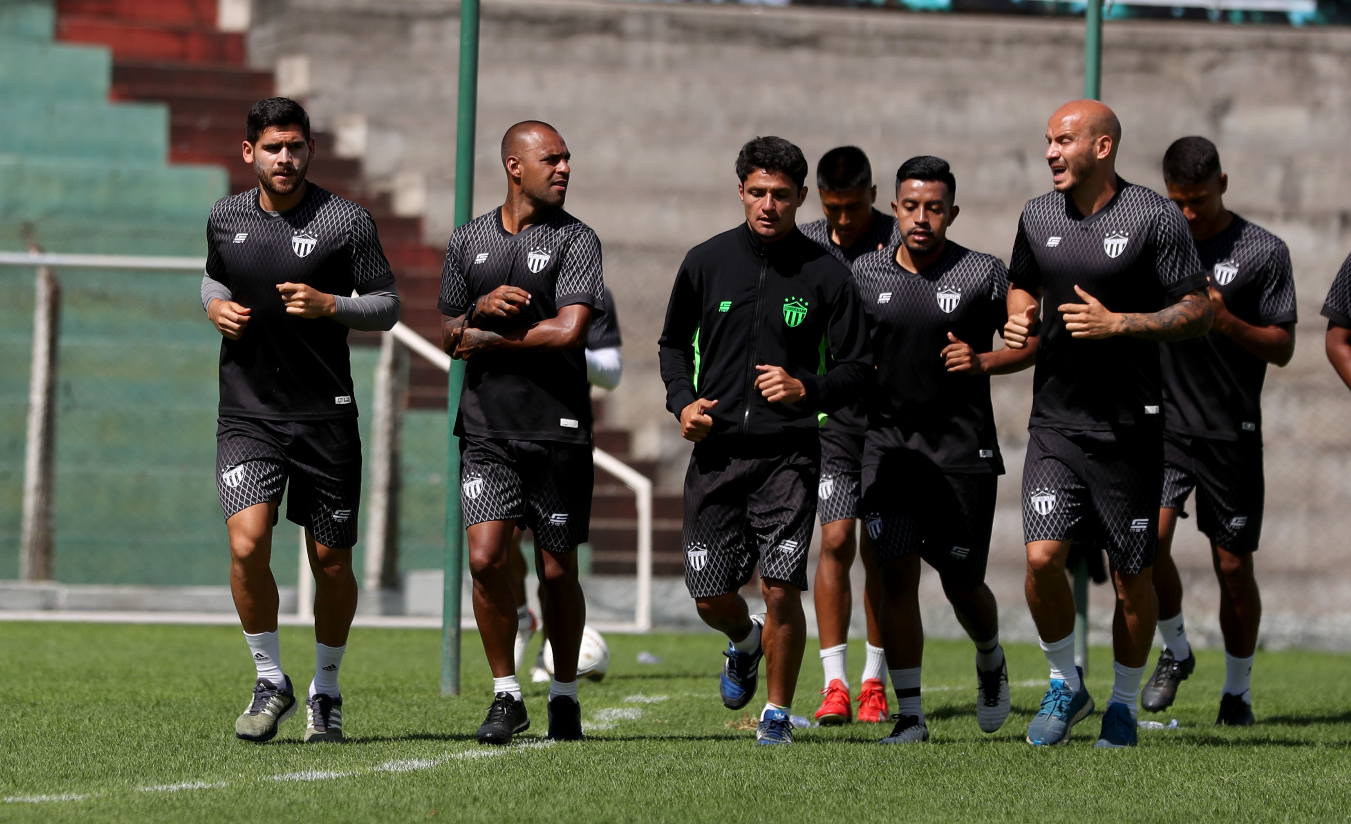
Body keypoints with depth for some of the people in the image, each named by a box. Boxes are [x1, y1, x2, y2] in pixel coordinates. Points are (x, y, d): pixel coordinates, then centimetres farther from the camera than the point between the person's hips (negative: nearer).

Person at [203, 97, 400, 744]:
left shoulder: (347, 222, -4)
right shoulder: (226, 219, 6)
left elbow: (388, 306, 1)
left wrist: (329, 306, -16)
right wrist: (215, 306, 3)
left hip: (325, 415, -1)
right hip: (248, 415, 1)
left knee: (330, 562, 5)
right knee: (247, 545, -17)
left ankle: (326, 691, 26)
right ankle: (270, 682, 1)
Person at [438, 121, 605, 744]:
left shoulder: (576, 240, -2)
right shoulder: (468, 241, 11)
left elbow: (568, 330, -14)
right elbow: (450, 335, 16)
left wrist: (489, 340, -6)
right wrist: (481, 309, -5)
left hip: (558, 428, -2)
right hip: (487, 429, 2)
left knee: (557, 571, 4)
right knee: (486, 558, -10)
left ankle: (565, 695, 22)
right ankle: (506, 694, 3)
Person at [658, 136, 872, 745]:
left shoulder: (825, 274, -1)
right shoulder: (706, 262, 6)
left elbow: (858, 368, 2)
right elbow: (674, 344, 18)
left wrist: (806, 390, -16)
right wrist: (682, 400, 0)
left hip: (788, 453, -2)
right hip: (716, 450, 2)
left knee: (782, 588, -11)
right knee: (711, 597, 3)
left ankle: (778, 712, 7)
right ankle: (745, 641, 39)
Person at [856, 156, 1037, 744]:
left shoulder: (983, 275, -3)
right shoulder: (865, 275, 4)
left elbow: (1030, 344, 4)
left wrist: (982, 362, -13)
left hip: (963, 451, -2)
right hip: (888, 446, 2)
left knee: (961, 584, 4)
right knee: (895, 575, -8)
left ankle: (990, 662, 37)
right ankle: (908, 713, -3)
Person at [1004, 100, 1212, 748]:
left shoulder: (1155, 218, -7)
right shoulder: (1037, 216, 7)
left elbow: (1197, 312, -7)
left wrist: (1117, 323, -18)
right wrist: (1019, 318, 1)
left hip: (1129, 425, -3)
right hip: (1055, 421, 3)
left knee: (1132, 575, 4)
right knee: (1042, 557, -11)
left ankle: (1124, 703, 22)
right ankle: (1065, 685, 10)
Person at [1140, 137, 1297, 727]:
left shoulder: (1264, 252, -3)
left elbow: (1282, 348, -4)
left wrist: (1227, 322, -20)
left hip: (1232, 434, -2)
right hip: (1163, 426, 2)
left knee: (1233, 567, 3)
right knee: (1148, 541, -16)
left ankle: (1237, 691, 20)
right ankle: (1175, 651, 9)